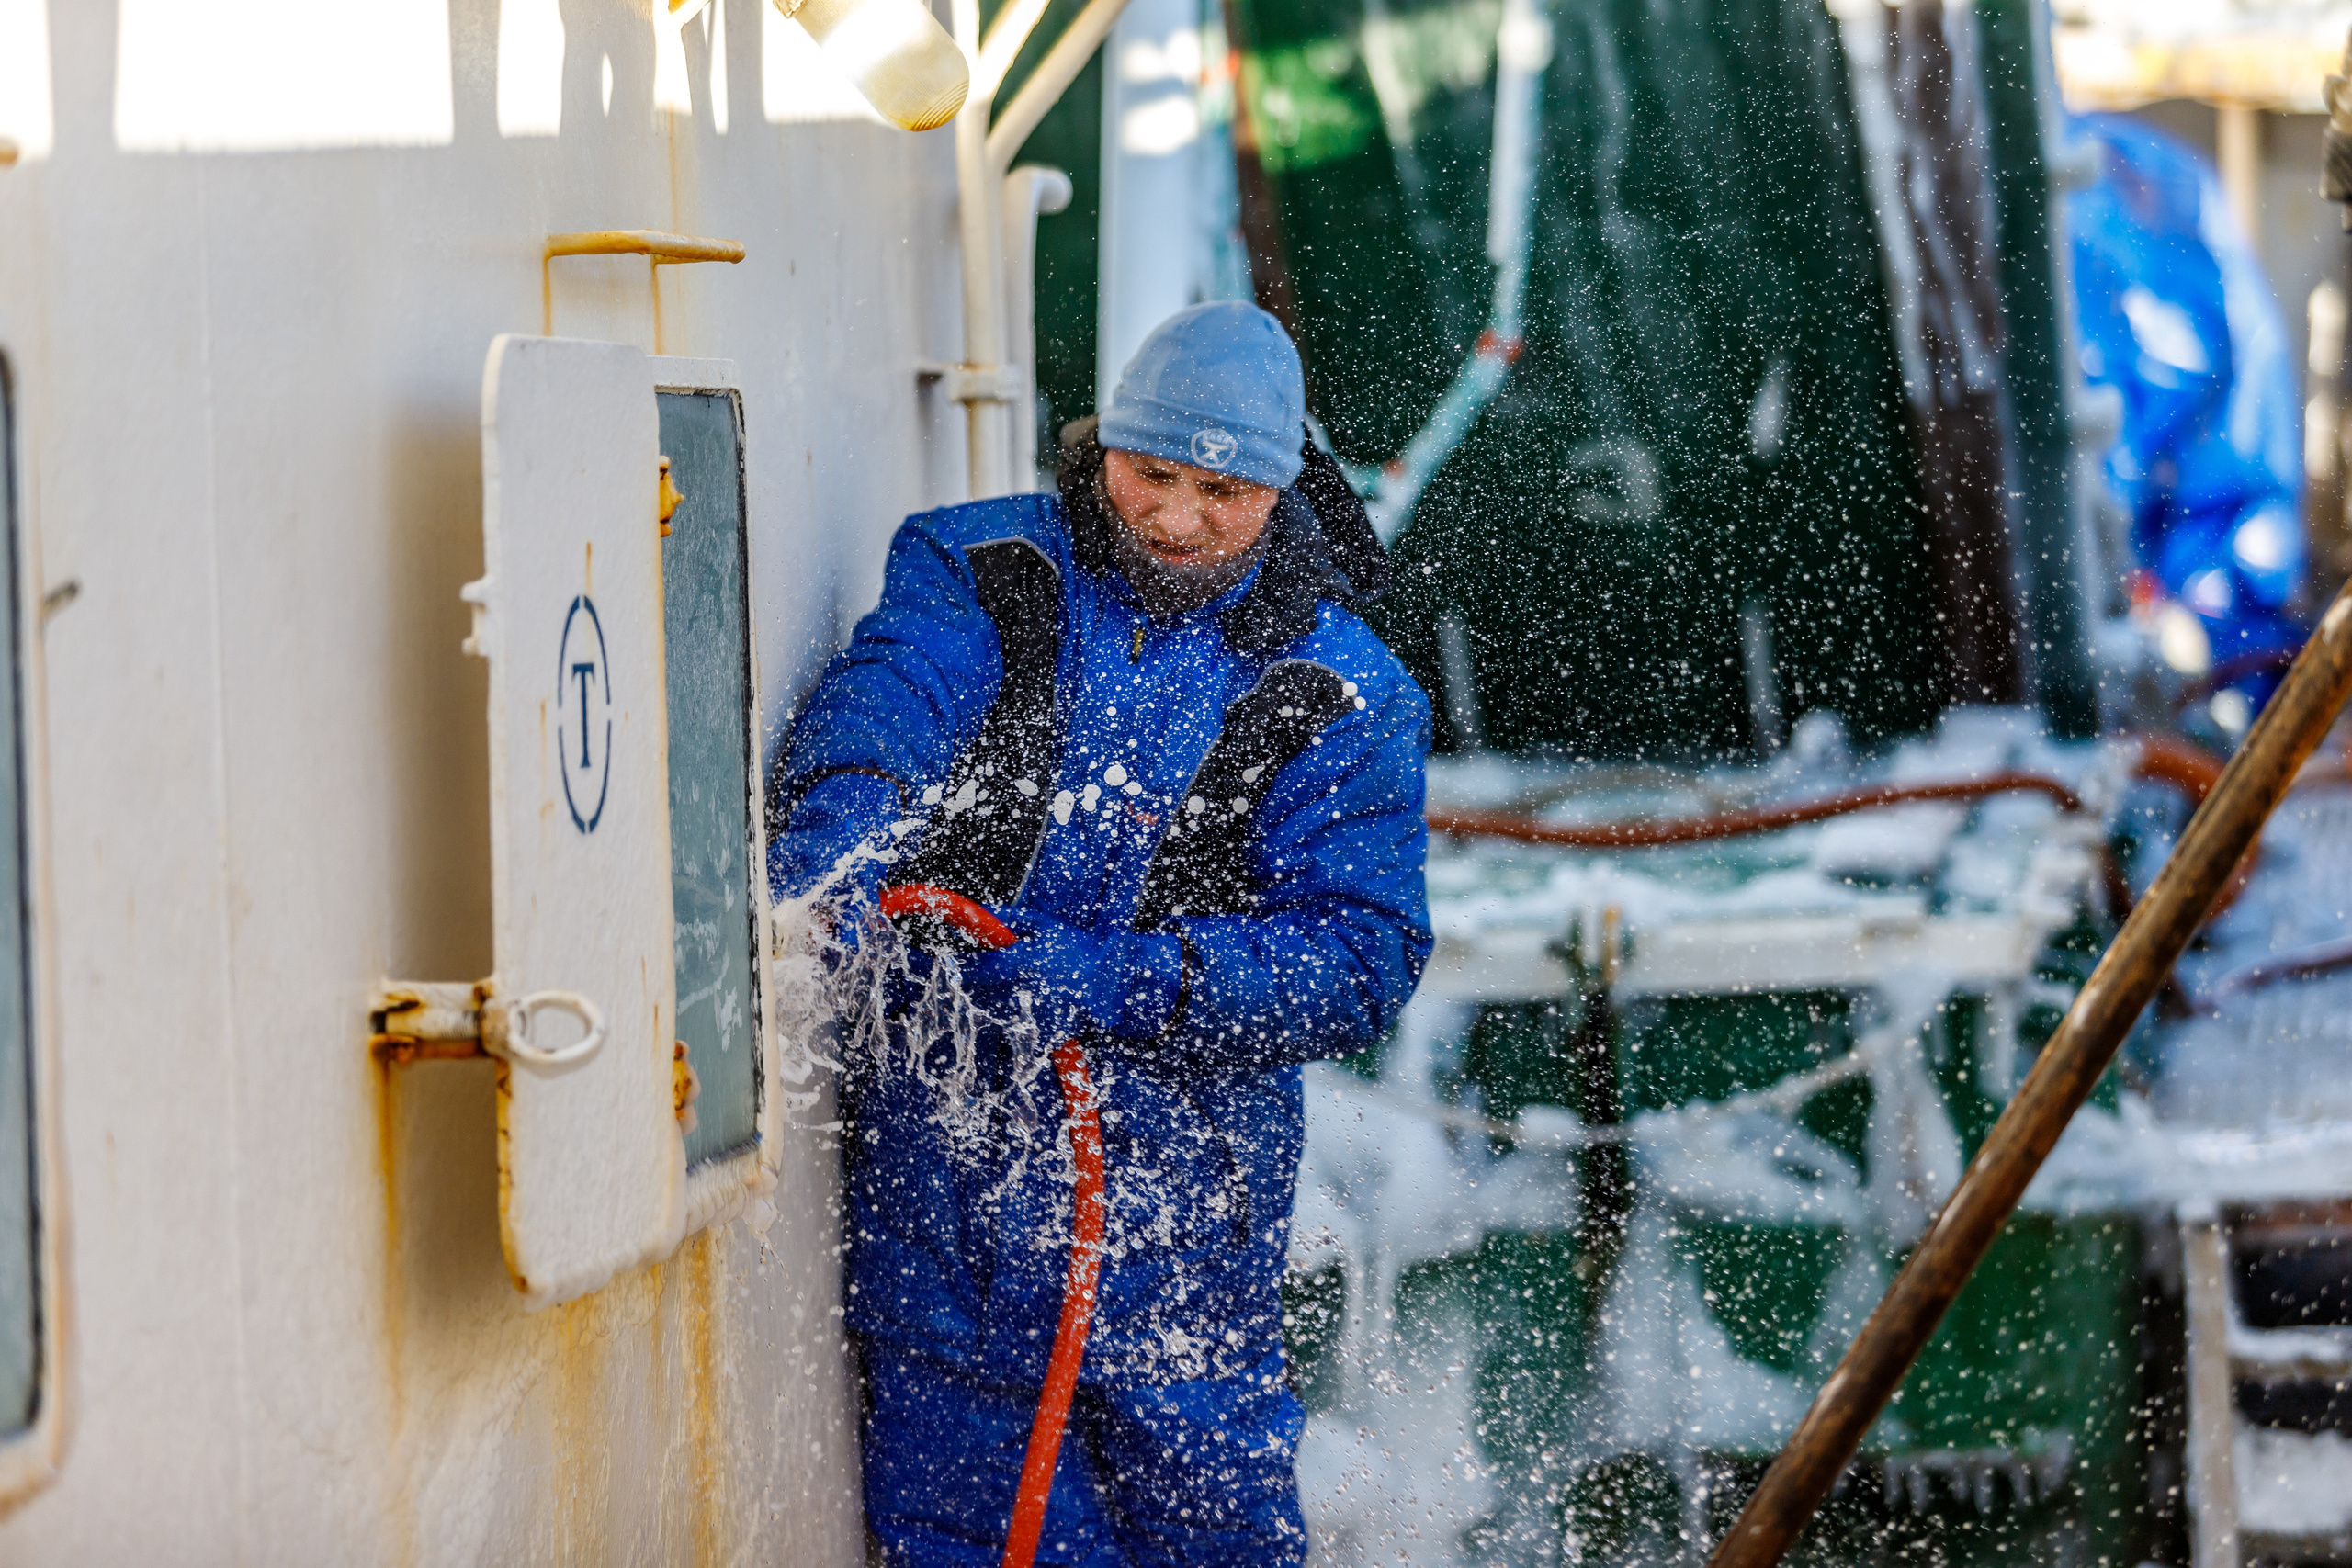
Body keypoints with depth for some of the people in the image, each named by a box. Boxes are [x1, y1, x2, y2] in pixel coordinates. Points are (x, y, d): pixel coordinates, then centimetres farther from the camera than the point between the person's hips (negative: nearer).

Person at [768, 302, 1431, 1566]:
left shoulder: (1337, 694, 0)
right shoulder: (977, 578, 2)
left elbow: (1364, 956, -9)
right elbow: (861, 736, -16)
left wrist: (1115, 985, -21)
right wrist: (834, 883, -39)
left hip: (1174, 1186, -1)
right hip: (939, 1149, 1)